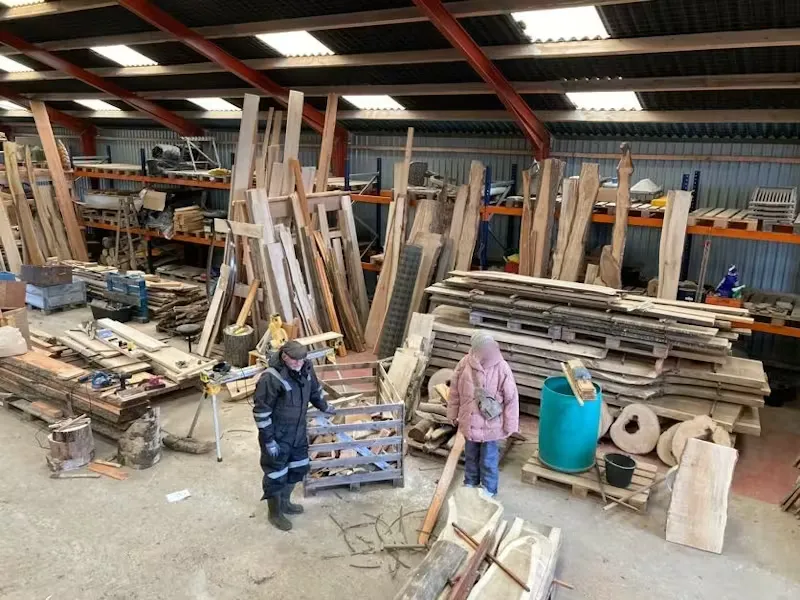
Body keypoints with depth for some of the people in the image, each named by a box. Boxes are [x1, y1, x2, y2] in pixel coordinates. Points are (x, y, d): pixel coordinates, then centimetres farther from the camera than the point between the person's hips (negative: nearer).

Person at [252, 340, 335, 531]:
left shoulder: (305, 368, -7)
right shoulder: (271, 378, -29)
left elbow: (314, 389, 14)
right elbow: (261, 411, -23)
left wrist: (324, 407, 27)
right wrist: (268, 440, -21)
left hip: (298, 431, 8)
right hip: (277, 435, -7)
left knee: (298, 468, 22)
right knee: (276, 474, 9)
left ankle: (285, 503, 45)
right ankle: (275, 513, 31)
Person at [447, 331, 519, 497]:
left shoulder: (501, 368, -21)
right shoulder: (465, 364, -13)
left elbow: (511, 398, -13)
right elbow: (455, 391, 0)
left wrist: (509, 425, -9)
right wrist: (453, 415, 7)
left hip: (490, 424, -3)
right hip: (469, 421, 3)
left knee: (488, 460, 14)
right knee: (470, 456, 24)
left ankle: (488, 488, 36)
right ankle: (470, 482, 46)